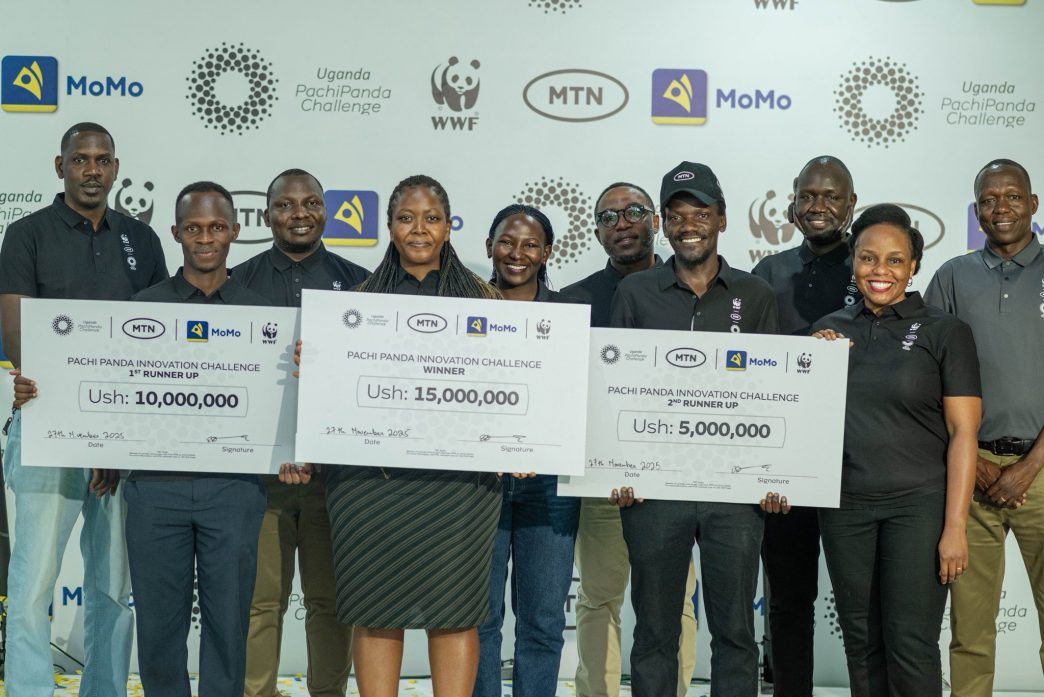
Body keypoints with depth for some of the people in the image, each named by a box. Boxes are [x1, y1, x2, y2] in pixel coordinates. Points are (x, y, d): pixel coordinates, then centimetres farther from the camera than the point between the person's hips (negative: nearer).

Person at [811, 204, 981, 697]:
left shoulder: (944, 332, -2)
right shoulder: (830, 329, 8)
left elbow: (963, 431, -6)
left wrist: (955, 527, -12)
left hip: (917, 504, -3)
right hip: (844, 505, 4)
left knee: (909, 645, -3)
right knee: (861, 641, 9)